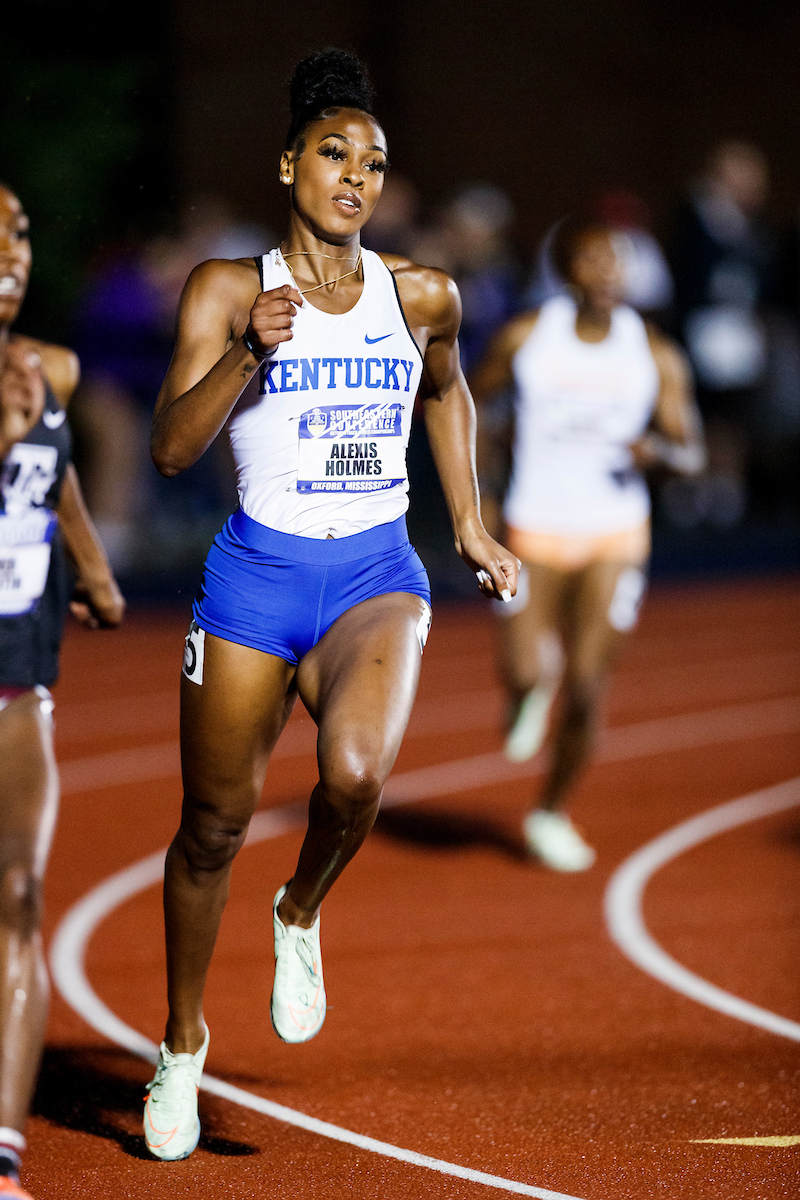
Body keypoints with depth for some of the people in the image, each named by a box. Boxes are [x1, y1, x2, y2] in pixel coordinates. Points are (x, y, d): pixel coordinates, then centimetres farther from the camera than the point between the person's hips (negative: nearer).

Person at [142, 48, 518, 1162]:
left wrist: (469, 524, 24)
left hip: (377, 577, 1)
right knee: (215, 822, 7)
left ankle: (302, 914, 5)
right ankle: (183, 1040, 30)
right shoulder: (229, 288, -3)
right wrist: (251, 349, -24)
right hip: (255, 572, -1)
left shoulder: (422, 295, 5)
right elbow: (171, 446, -12)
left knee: (356, 774, -28)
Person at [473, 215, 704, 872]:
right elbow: (474, 399, 12)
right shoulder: (526, 337, -4)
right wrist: (486, 482, 4)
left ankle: (553, 812, 22)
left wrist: (657, 446, -21)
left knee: (585, 689, -2)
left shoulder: (656, 354, -2)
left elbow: (690, 449, 2)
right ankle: (530, 694, 27)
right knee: (527, 671, -14)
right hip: (536, 530, 0)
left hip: (615, 536, 0)